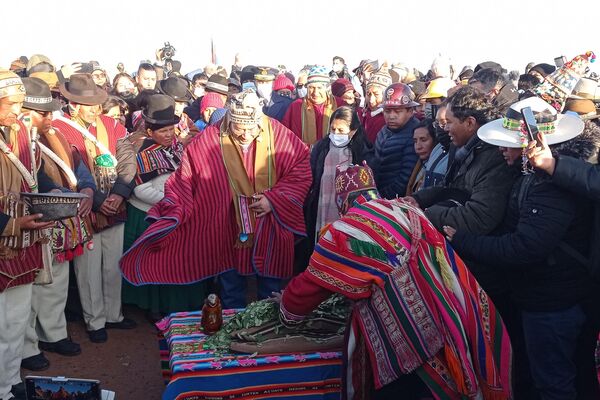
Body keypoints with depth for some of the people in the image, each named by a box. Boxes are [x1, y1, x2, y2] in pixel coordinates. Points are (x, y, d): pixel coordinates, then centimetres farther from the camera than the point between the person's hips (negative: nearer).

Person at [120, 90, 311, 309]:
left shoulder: (278, 135, -11)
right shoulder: (208, 141, -11)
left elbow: (301, 170, -5)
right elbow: (184, 179, -6)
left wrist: (274, 199, -14)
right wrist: (172, 213, -15)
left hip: (270, 230, 0)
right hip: (228, 231, 0)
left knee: (271, 292, 17)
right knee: (231, 294, 17)